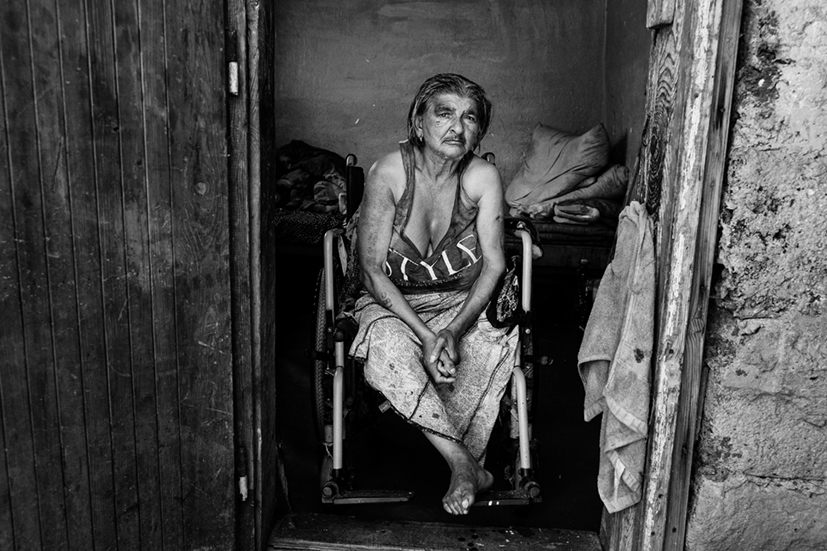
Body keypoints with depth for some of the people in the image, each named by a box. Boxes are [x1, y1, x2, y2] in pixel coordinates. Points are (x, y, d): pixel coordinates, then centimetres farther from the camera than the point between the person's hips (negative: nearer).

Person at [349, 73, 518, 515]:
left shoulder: (483, 178, -9)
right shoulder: (388, 173, -15)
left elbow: (493, 264, -11)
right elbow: (372, 271, -16)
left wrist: (454, 330, -27)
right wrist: (425, 335, -26)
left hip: (462, 304, 2)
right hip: (391, 303, -1)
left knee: (494, 345, -29)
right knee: (386, 347, -33)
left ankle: (465, 464, -10)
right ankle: (465, 463, -23)